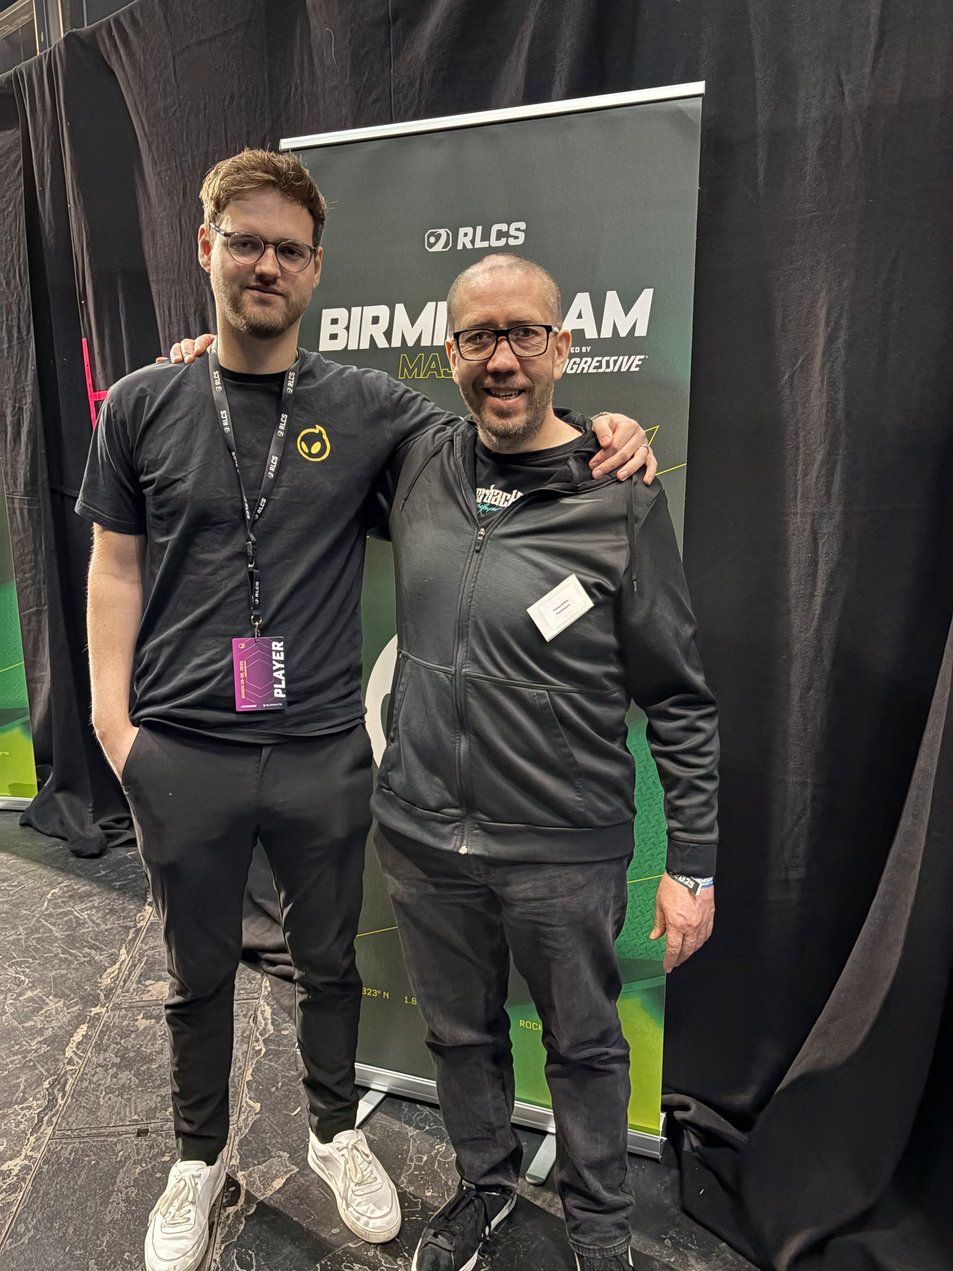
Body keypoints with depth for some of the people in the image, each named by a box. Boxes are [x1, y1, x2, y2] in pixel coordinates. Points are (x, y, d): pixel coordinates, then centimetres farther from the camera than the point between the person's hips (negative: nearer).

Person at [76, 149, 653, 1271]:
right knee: (198, 974, 18)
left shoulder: (367, 407, 0)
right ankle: (199, 1157, 45)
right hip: (181, 753, 0)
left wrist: (601, 430, -11)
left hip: (322, 750, 0)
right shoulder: (142, 406, 2)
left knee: (328, 963, 19)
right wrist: (111, 717, -2)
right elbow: (116, 567, 5)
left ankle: (335, 1132, 46)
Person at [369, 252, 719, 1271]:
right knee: (460, 1034, 23)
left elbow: (680, 699, -7)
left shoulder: (620, 499, -11)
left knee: (584, 1045, 19)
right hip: (421, 838, 4)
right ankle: (485, 1183, 51)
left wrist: (692, 863, -7)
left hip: (564, 851, -3)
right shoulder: (417, 468, -1)